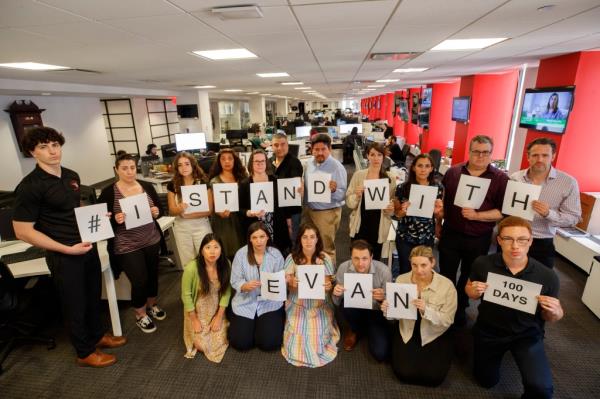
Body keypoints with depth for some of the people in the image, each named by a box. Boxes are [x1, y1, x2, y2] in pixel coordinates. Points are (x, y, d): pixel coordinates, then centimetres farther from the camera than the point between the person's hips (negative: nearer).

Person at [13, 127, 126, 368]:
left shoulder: (71, 176, 4)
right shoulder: (30, 186, -18)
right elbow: (22, 231, -17)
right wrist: (67, 249, -21)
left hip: (88, 246, 7)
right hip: (63, 256, -6)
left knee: (93, 297, 21)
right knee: (75, 304, 11)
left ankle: (97, 336, 43)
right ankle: (85, 353, 31)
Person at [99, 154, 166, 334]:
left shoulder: (147, 187, 0)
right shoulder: (108, 192, -10)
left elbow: (160, 210, 7)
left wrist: (157, 212, -14)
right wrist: (115, 220, -27)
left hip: (152, 241, 4)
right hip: (127, 246, -4)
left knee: (153, 274, 16)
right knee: (140, 280, -1)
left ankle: (152, 305, 43)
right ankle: (140, 315, 26)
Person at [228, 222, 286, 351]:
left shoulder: (276, 254, -5)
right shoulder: (241, 254, -6)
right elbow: (235, 282, -6)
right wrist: (245, 286, -26)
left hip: (270, 302, 0)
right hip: (246, 303, 1)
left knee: (269, 342, -12)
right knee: (240, 343, -7)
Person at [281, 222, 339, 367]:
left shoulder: (325, 258, -7)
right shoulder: (292, 258, -8)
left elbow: (329, 284, -2)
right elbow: (286, 283, -5)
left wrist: (329, 286, -25)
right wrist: (291, 283, -27)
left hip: (319, 305, 0)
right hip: (298, 305, 0)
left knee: (318, 340, -10)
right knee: (297, 340, -10)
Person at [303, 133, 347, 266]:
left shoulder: (337, 167, -15)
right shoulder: (309, 164, 3)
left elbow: (342, 195, -17)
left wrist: (334, 190, -36)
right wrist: (305, 206, 0)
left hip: (327, 213, -6)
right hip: (309, 210, 6)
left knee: (326, 249, 6)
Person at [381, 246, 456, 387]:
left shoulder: (447, 285, -16)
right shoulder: (401, 280, -10)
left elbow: (447, 321, -15)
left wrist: (426, 310, -33)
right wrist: (387, 310, -26)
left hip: (436, 334, -1)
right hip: (407, 331, 1)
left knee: (433, 377, -14)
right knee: (404, 373, -12)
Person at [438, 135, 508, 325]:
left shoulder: (501, 178, -6)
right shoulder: (453, 172, 0)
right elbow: (442, 201, 7)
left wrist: (477, 215, -22)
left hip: (479, 239, -1)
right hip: (450, 234, 1)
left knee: (469, 276, 18)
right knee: (446, 274, 12)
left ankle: (460, 307, 39)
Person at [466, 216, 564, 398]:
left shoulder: (547, 276, -21)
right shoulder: (483, 264, -21)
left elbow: (551, 317, -5)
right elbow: (469, 288, -2)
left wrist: (554, 311, -28)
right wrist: (474, 291, -24)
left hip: (527, 334, -1)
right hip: (488, 331, 1)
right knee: (487, 382, 20)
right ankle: (501, 350, 49)